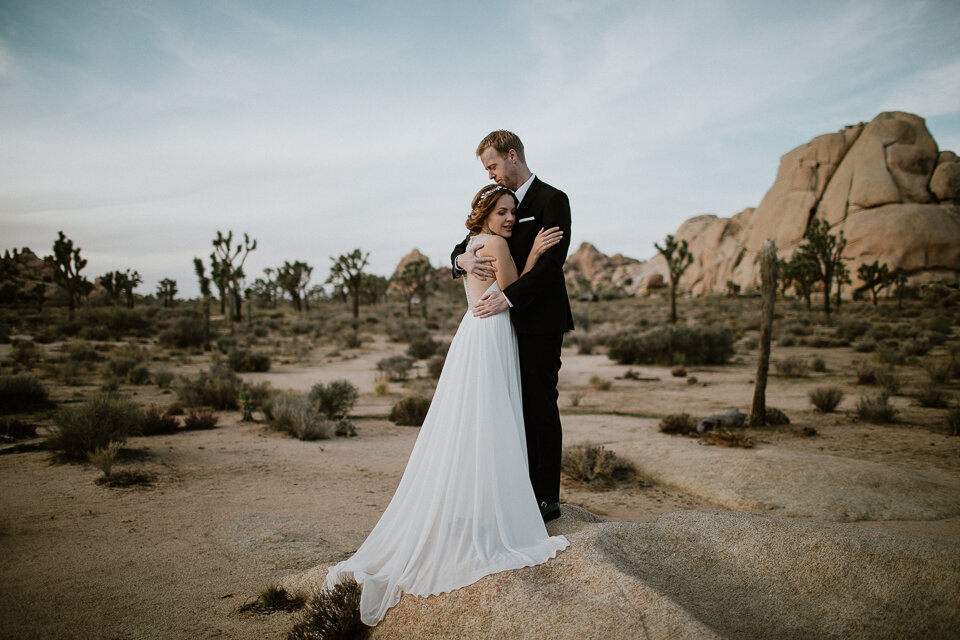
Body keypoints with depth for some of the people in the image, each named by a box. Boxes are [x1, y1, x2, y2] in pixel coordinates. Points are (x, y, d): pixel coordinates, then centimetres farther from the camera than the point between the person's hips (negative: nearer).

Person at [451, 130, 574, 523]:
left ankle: (548, 498, 7)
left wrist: (507, 296, -22)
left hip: (540, 321, -7)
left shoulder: (552, 200, -6)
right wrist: (462, 258, -12)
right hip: (509, 321, 7)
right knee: (520, 408, 9)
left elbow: (552, 261, -16)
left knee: (541, 405, -2)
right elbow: (464, 246, 13)